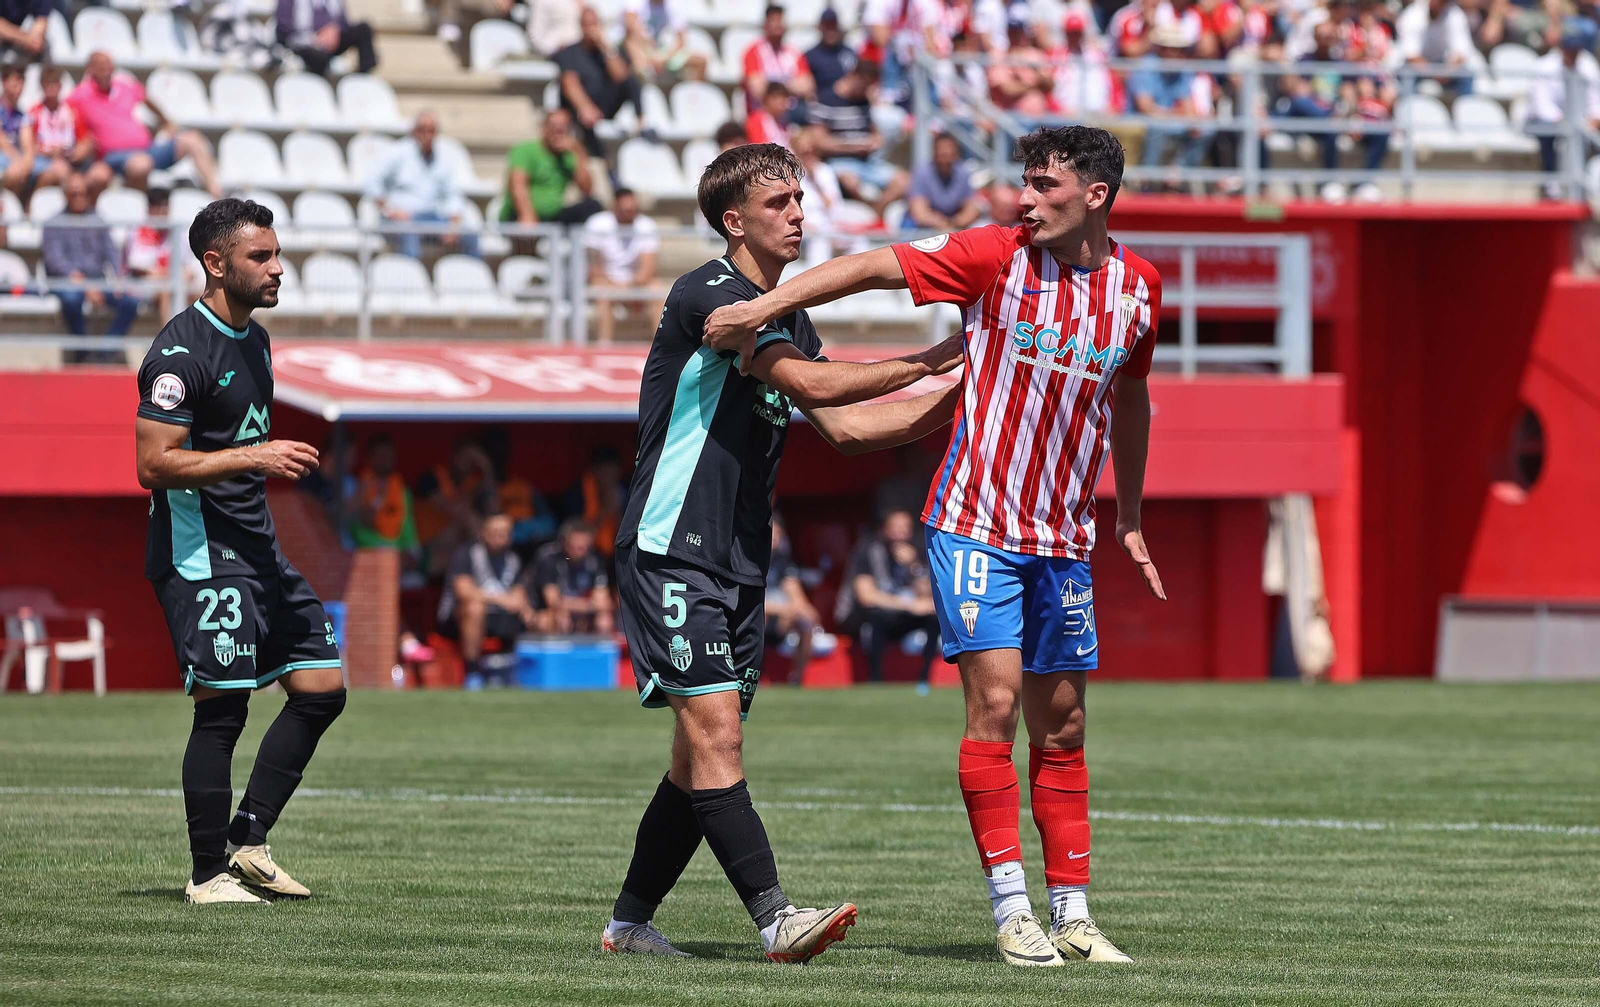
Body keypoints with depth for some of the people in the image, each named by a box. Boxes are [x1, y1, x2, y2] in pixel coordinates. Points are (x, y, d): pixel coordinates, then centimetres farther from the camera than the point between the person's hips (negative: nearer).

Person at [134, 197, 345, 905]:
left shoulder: (254, 340, 15)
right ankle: (210, 874, 0)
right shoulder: (182, 351, -15)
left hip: (257, 548, 9)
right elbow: (155, 463, -20)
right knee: (222, 709, -9)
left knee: (321, 687, 5)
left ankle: (247, 843, 11)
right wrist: (255, 457, -23)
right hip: (199, 552, -9)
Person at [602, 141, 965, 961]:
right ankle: (774, 919, -24)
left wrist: (954, 397, 10)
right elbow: (812, 382, -21)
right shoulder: (709, 295, -13)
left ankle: (631, 921, 17)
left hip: (739, 561, 9)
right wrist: (925, 362, -15)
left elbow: (843, 426, 18)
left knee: (703, 754, 8)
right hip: (672, 549, -9)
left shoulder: (785, 317, 16)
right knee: (714, 731, -15)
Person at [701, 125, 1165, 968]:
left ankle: (1071, 914, 12)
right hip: (975, 521, -4)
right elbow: (874, 266, -11)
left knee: (1061, 725, 6)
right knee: (995, 699, -13)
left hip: (1064, 538, 4)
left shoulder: (1138, 286, 3)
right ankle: (1010, 909, -9)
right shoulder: (995, 257, -8)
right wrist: (762, 308, -20)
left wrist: (1129, 518, 24)